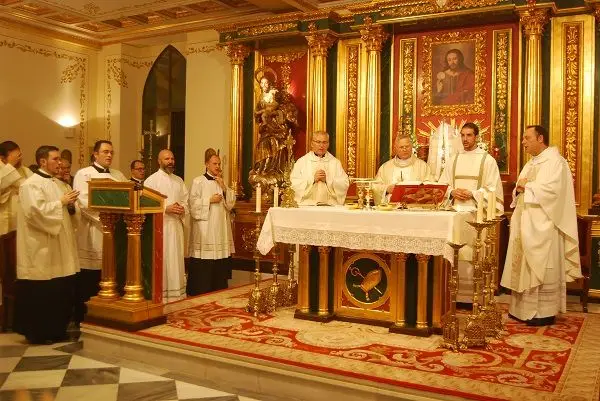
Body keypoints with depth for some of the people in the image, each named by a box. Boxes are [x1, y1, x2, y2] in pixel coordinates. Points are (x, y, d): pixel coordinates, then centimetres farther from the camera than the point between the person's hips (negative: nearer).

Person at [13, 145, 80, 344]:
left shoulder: (54, 183, 17)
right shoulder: (31, 184, -11)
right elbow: (36, 211, -24)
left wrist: (70, 204, 5)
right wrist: (61, 202, -16)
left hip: (57, 248, 9)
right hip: (41, 249, -9)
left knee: (60, 291, 10)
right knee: (41, 293, -2)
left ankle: (56, 330, 20)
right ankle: (37, 333, 9)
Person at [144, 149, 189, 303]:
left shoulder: (179, 181, 16)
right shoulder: (151, 180, -2)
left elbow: (186, 202, 16)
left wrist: (183, 210, -6)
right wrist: (166, 209, -17)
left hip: (176, 227, 5)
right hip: (159, 227, -5)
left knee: (176, 261, 8)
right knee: (161, 262, -5)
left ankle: (177, 295, 15)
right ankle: (160, 296, 2)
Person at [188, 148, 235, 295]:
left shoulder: (223, 182, 16)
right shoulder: (198, 181, 0)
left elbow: (231, 202, 8)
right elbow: (193, 203, -7)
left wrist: (223, 187, -3)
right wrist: (210, 200, -12)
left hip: (221, 227, 5)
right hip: (204, 227, -5)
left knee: (220, 265, 5)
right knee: (204, 265, -6)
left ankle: (219, 290, 13)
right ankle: (200, 292, 2)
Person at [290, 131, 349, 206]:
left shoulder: (335, 162, 15)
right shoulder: (301, 162, 11)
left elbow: (345, 184, 5)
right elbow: (293, 184, 0)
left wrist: (327, 179, -6)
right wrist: (313, 179, -9)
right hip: (307, 205, -1)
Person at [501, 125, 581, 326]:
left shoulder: (555, 161, -8)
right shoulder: (531, 163, 18)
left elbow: (552, 189, -22)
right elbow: (520, 191, 19)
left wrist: (527, 186, -11)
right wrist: (519, 189, -3)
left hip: (542, 226, -8)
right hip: (526, 224, 9)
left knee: (542, 268, -4)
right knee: (525, 267, 9)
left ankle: (545, 312, 4)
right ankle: (524, 308, 17)